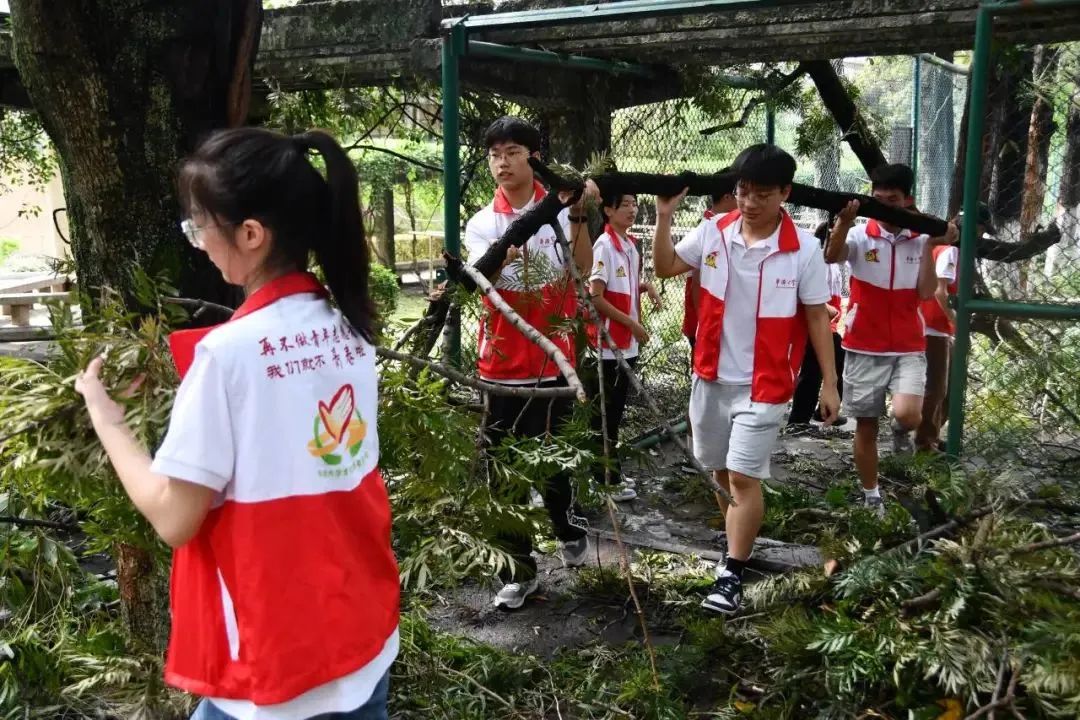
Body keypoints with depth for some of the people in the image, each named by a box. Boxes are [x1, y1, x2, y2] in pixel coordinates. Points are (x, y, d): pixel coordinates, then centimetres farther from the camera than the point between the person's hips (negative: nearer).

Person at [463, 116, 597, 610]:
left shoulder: (561, 209, -2)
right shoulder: (481, 223, 1)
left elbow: (582, 270, -16)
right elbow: (478, 280, -18)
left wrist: (578, 216, -29)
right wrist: (500, 255, -39)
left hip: (553, 358, -1)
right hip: (503, 362, 2)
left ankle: (569, 526, 41)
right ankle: (519, 568, 19)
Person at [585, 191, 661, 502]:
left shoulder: (632, 244, 10)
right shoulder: (604, 245, -15)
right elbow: (596, 298, -18)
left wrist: (645, 286, 1)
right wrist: (632, 324, -15)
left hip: (627, 342, 8)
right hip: (608, 343, -8)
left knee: (616, 410, 16)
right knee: (604, 413, 2)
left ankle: (612, 473, 26)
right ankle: (606, 479, 10)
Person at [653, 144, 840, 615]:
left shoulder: (803, 249, -11)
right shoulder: (713, 232, -4)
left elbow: (817, 317, -5)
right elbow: (665, 267, 6)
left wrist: (829, 383, -4)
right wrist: (664, 217, -10)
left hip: (765, 383, -4)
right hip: (712, 376, 4)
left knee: (743, 476, -6)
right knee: (720, 470, 18)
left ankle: (732, 576, 6)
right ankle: (745, 527, 44)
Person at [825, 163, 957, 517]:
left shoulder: (921, 240, 1)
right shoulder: (861, 236, -4)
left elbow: (926, 293, -7)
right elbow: (831, 256, -26)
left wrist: (930, 247, -14)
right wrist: (844, 221, -43)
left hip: (908, 348, 0)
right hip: (864, 348, 0)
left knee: (908, 414, -22)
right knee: (865, 425, 8)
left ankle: (900, 430, 16)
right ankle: (871, 497, 25)